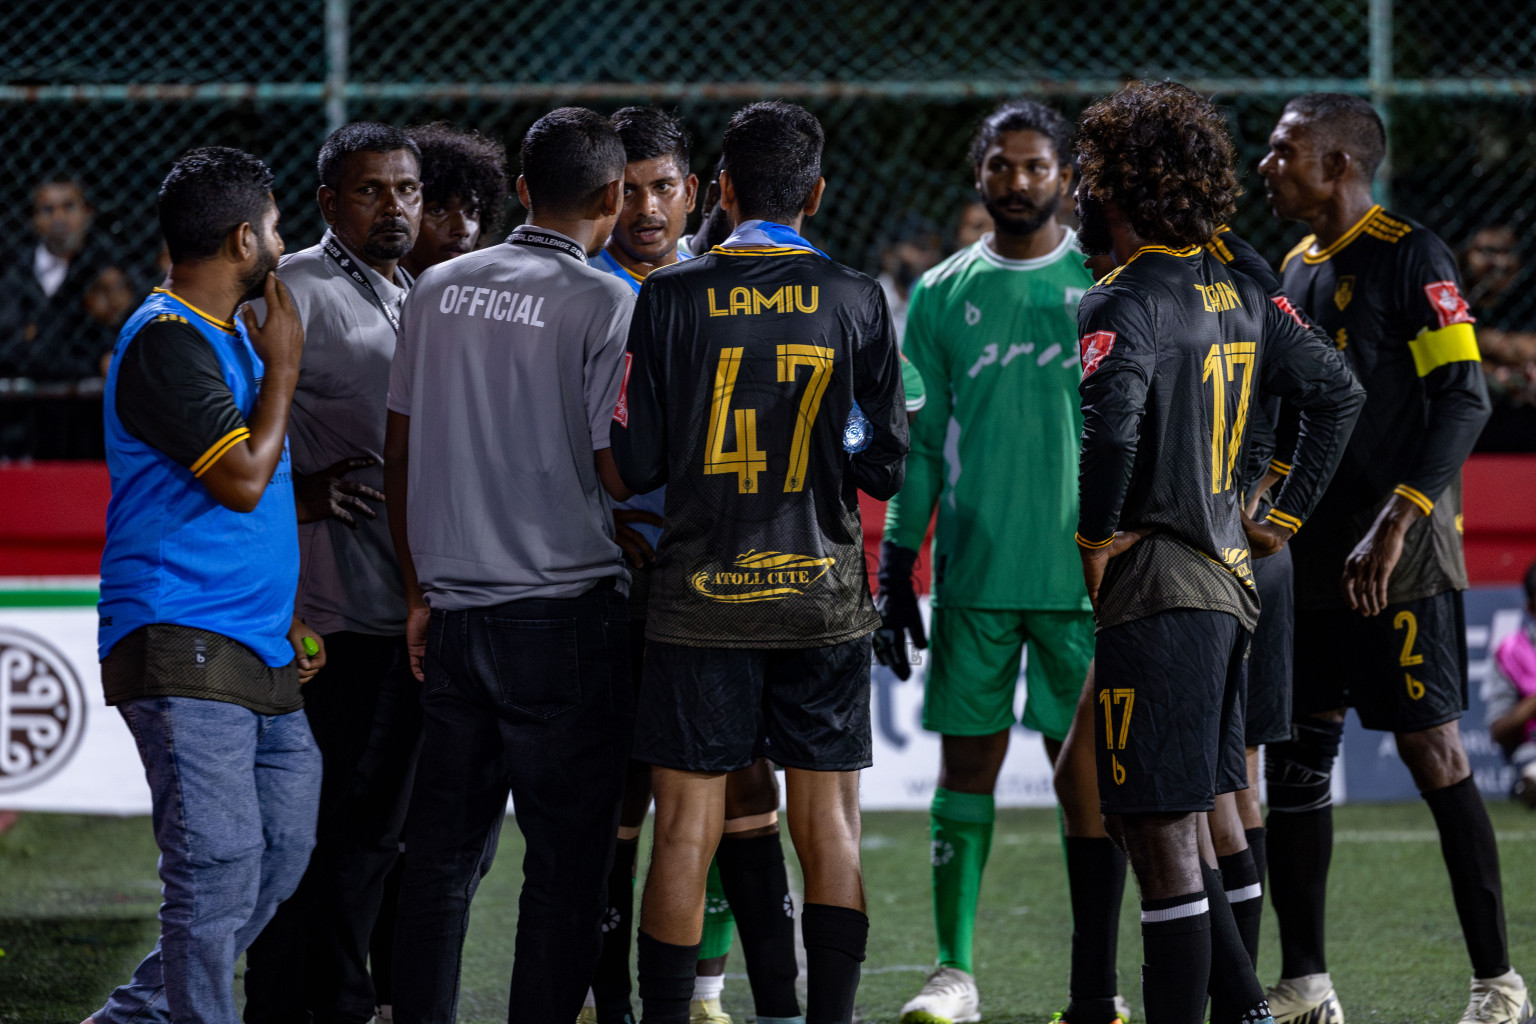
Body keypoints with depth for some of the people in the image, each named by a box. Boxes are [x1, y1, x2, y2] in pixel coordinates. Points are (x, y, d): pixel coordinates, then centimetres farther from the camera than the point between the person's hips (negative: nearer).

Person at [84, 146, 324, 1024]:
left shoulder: (232, 335, 21)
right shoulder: (167, 341, -11)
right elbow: (243, 478, -18)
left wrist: (290, 619, 21)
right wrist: (283, 367, -5)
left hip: (256, 653, 10)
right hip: (183, 652, -10)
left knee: (282, 850, 8)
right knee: (219, 862, -13)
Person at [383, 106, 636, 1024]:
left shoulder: (438, 289, 8)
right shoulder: (605, 304, -10)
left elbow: (400, 454, 11)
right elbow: (618, 470, -13)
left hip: (453, 607, 5)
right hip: (567, 607, -5)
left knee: (444, 847, 10)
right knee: (567, 854, 0)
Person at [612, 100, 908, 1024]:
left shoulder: (671, 297, -4)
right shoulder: (856, 300, -1)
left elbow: (635, 463, -4)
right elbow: (889, 461, 2)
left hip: (702, 599, -1)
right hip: (824, 599, 1)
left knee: (687, 828, 2)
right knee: (828, 826, 5)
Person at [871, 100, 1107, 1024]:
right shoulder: (943, 293, 9)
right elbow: (919, 439, 11)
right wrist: (898, 565, 6)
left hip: (1088, 568, -2)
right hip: (973, 569, 2)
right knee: (968, 761, 2)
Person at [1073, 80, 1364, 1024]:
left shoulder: (1125, 304, -14)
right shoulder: (1239, 294, 11)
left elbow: (1114, 422, -31)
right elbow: (1339, 391, 17)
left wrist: (1096, 536, -16)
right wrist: (1287, 518, 19)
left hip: (1154, 592, -9)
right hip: (1226, 584, 9)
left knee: (1165, 843, -5)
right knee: (1185, 832, 17)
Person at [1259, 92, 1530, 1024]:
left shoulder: (1409, 256, -9)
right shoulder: (1296, 270, 15)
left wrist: (1393, 525, -21)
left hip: (1399, 559, -8)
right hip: (1308, 555, 8)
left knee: (1433, 753, -7)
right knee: (1296, 756, 7)